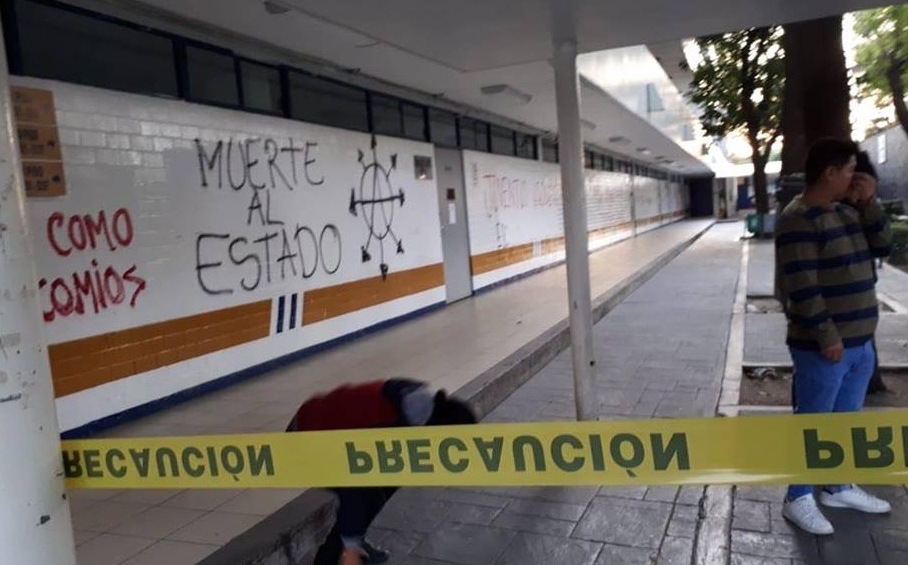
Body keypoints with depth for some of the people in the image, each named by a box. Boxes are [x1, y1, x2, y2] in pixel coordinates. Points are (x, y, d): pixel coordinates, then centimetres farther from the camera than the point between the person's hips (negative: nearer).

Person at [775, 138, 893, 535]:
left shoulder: (846, 211, 12)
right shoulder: (798, 219, -17)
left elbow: (881, 246, 14)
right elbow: (802, 287, -22)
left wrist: (869, 203, 3)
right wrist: (827, 337, -21)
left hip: (860, 342, 9)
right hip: (823, 347, -9)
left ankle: (837, 488, 35)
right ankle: (798, 500, 15)